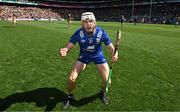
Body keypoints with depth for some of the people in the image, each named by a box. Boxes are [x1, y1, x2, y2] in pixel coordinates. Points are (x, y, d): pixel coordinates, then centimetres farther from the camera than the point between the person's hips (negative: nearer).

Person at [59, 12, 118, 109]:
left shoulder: (101, 32, -26)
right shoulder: (78, 33, -27)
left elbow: (111, 47, -21)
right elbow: (68, 47, -25)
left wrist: (114, 54, -45)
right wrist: (64, 51, -51)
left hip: (98, 56, 1)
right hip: (84, 55, 0)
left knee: (107, 80, -7)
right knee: (71, 78, -12)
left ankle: (103, 92, 30)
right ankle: (70, 96, 21)